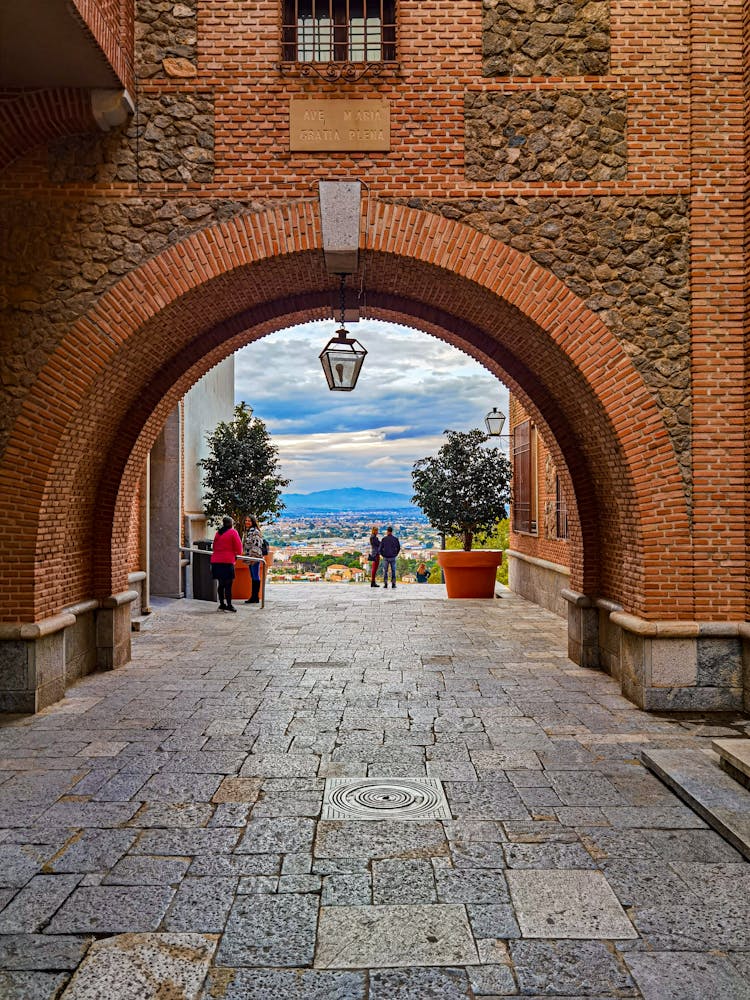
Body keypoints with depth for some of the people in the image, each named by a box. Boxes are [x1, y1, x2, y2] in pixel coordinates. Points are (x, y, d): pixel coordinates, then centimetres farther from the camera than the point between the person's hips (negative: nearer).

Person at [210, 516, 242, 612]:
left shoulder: (218, 533, 15)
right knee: (228, 584, -4)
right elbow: (238, 546, -2)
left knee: (221, 583, 12)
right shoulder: (233, 532, -2)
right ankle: (229, 604, -5)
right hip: (227, 561, -6)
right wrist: (238, 553, 18)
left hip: (216, 561, 6)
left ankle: (222, 604, 16)